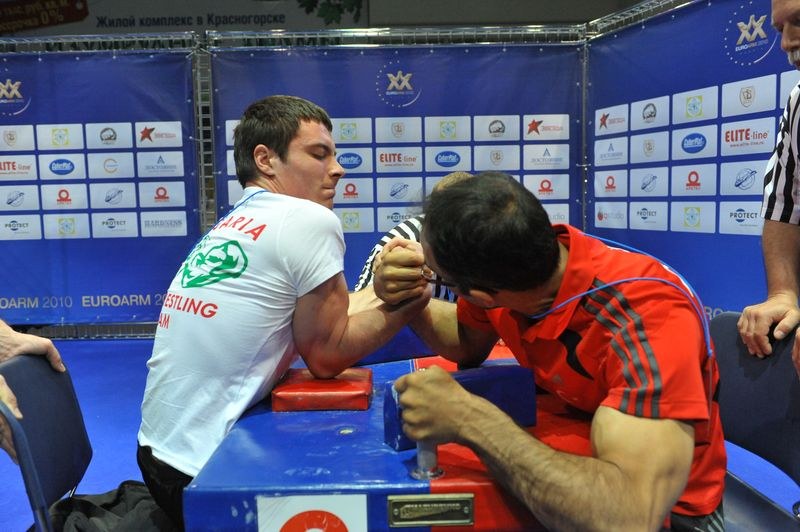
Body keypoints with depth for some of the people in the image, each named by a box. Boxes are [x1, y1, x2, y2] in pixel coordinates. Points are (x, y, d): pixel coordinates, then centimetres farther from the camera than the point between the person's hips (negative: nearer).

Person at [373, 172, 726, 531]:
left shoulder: (648, 320, -35)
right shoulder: (495, 265, -15)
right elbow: (467, 343, 5)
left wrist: (467, 418, -39)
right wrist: (410, 300, -14)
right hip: (564, 443, 6)